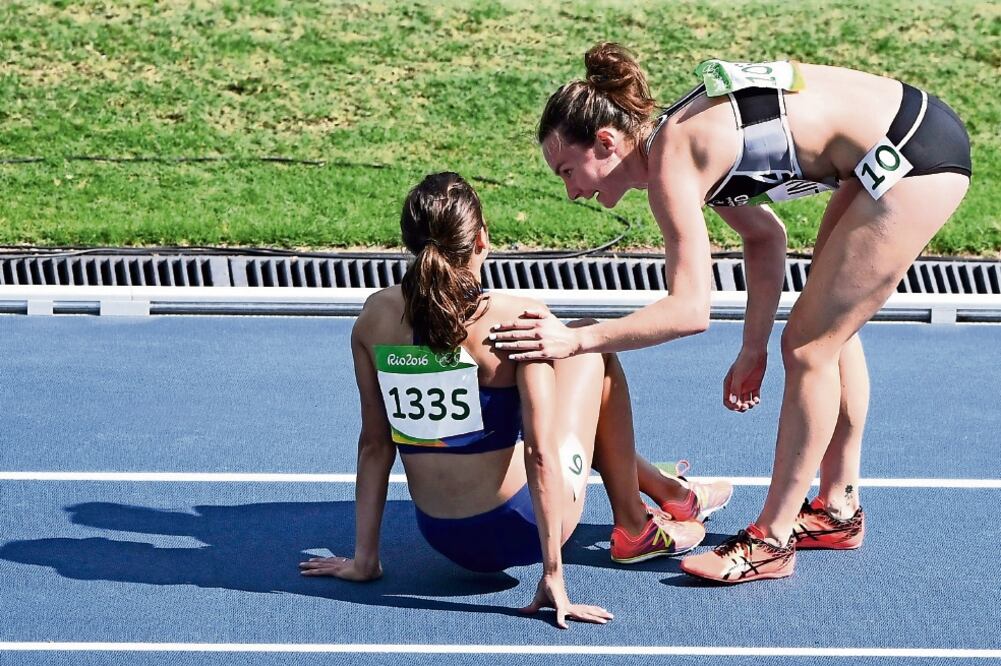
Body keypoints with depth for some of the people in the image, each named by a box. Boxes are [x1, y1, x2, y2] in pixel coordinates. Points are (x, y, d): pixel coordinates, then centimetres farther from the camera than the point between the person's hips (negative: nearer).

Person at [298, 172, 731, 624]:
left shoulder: (376, 316, -5)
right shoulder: (517, 317, -18)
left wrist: (364, 558, 7)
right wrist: (553, 575, -16)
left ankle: (665, 489, 48)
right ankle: (635, 528, 25)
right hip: (516, 532, -5)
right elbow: (541, 454, -21)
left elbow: (374, 443, 1)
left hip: (440, 537, 5)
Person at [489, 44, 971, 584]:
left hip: (916, 160, -10)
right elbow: (764, 237, 16)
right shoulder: (680, 140, 7)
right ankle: (839, 510, 34)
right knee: (830, 328, 20)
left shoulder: (670, 163, -19)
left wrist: (574, 340, -25)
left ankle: (771, 543, 7)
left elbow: (691, 309, -26)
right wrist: (754, 348, 13)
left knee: (810, 346, -3)